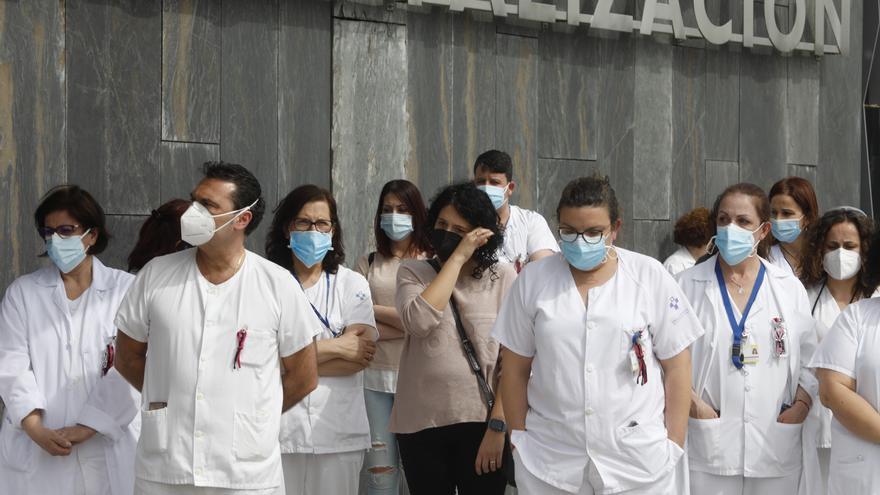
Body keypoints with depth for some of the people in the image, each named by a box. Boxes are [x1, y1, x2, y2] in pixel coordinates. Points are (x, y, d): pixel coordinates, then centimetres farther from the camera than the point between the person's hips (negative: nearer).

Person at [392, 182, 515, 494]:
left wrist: (497, 427, -9)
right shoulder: (412, 273, 6)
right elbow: (419, 321, -16)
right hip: (421, 424, 1)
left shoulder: (503, 277, 2)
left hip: (480, 422, -1)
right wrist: (457, 258, -11)